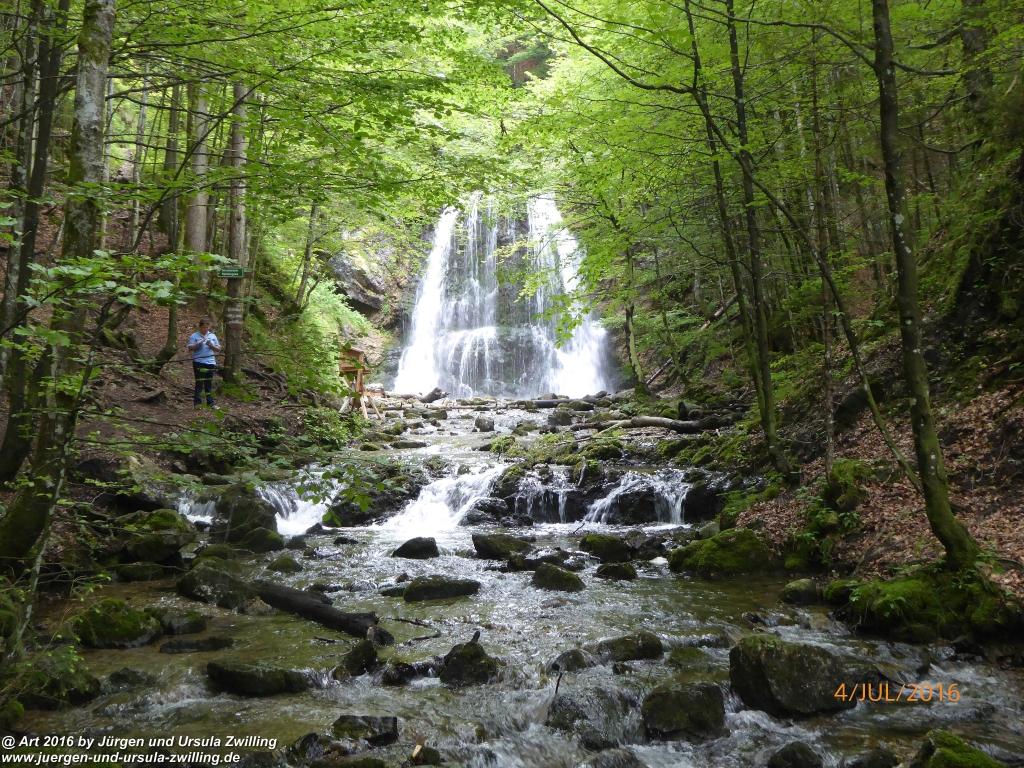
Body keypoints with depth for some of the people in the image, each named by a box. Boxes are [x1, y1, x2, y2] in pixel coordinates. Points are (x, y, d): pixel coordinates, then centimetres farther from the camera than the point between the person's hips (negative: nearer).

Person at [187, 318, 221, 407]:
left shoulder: (213, 336, 13)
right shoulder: (194, 336, 1)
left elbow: (218, 349, 10)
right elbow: (190, 348, -5)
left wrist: (211, 346, -9)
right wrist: (198, 344, -19)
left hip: (211, 362, 4)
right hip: (199, 362, -4)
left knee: (209, 383, 10)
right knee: (199, 383, -6)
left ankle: (210, 403, 15)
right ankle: (197, 402, -1)